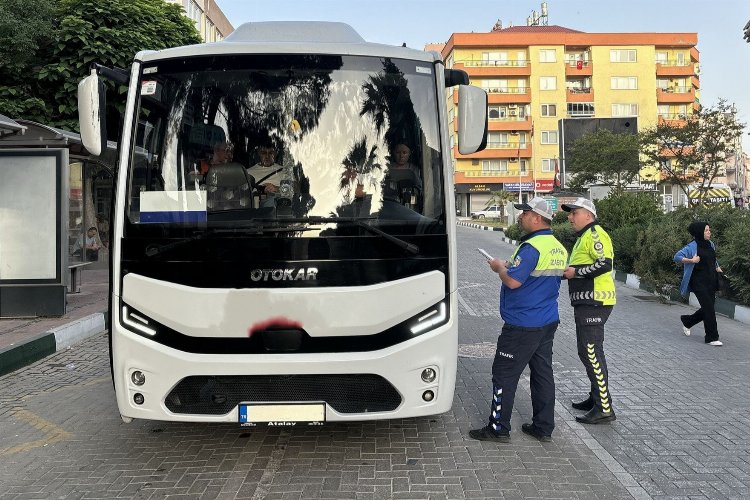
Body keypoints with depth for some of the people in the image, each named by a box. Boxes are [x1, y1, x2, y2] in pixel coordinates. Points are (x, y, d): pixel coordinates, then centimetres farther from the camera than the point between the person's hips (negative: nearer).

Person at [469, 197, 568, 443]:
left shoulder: (532, 247, -20)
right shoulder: (559, 248, 11)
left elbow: (513, 281, -25)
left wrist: (500, 267, -6)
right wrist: (510, 266, 14)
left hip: (522, 325, -9)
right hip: (548, 322, 9)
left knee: (504, 374, 0)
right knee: (543, 372, 14)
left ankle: (498, 428, 7)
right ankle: (544, 427, 21)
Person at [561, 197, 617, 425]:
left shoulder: (595, 233, -12)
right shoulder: (584, 237, 21)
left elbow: (605, 264, -24)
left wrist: (575, 272, -18)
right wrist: (567, 272, 12)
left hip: (594, 303, -11)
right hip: (586, 303, 11)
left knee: (592, 353, -11)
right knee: (588, 352, 18)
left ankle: (604, 408, -6)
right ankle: (596, 398, 30)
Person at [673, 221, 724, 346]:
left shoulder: (711, 244, 10)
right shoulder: (692, 246, -11)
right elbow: (677, 257, -15)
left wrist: (716, 267, 17)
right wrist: (691, 260, -24)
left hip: (711, 281, 7)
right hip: (699, 283, -7)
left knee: (707, 309, 11)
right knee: (709, 309, -9)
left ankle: (687, 320, 34)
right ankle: (712, 337, -2)